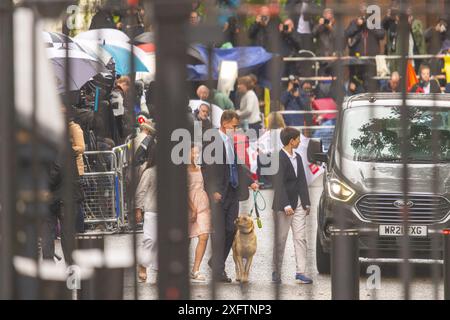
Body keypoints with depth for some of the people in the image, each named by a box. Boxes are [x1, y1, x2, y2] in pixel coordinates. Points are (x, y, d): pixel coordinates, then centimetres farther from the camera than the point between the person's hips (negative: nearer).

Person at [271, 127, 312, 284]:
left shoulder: (297, 157, 12)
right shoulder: (278, 158, -13)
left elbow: (302, 181, 14)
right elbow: (279, 184, -18)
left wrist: (306, 202, 10)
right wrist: (286, 205, -22)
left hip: (298, 203, 7)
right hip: (283, 205, -7)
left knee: (300, 238, 1)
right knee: (280, 239, 2)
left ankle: (300, 272, 0)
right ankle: (276, 272, 11)